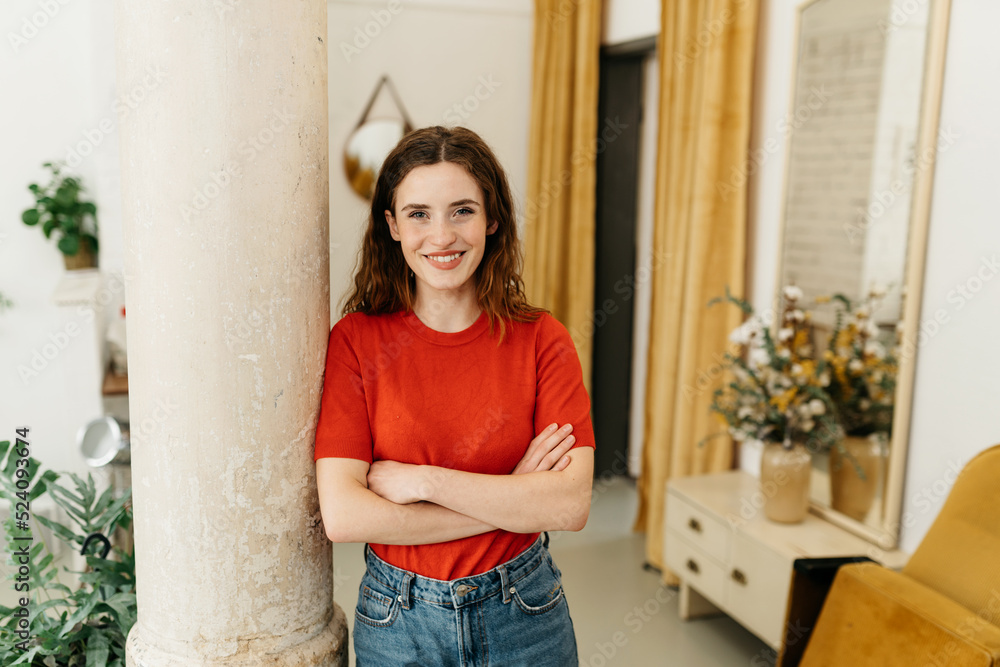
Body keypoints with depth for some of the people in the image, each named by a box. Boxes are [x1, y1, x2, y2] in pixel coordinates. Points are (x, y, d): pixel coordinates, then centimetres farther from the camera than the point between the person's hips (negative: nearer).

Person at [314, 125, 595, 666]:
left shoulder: (541, 340, -9)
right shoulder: (355, 341, -11)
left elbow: (572, 505, -17)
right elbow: (342, 515, -19)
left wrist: (422, 480, -20)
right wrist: (513, 499, -19)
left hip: (525, 620, 1)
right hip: (399, 622, 0)